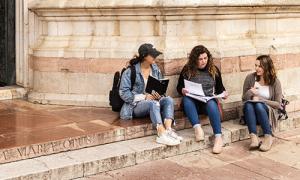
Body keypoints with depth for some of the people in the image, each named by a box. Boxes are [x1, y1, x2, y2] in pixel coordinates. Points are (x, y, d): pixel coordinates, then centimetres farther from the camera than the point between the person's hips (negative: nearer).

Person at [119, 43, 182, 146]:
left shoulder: (155, 69, 11)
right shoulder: (130, 72, -6)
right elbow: (123, 93, -12)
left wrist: (159, 95, -9)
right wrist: (144, 97, -19)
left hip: (153, 101, 6)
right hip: (136, 106, -5)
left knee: (168, 100, -24)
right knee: (153, 103, -36)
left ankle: (168, 130, -41)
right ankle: (162, 134, -51)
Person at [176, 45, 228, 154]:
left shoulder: (213, 69, 11)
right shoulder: (187, 70, 6)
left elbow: (219, 87, 18)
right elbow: (179, 87, 10)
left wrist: (223, 92, -4)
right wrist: (182, 90, -13)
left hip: (209, 101, 0)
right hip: (192, 103, 0)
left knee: (211, 104, -36)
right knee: (186, 99, -34)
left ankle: (218, 138, -43)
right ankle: (197, 128, -46)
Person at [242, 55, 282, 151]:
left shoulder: (274, 81, -4)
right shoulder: (250, 78, 0)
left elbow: (278, 104, -4)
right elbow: (244, 99, 7)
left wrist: (260, 99, -13)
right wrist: (250, 93, -15)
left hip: (268, 112, -2)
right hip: (251, 112, 2)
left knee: (258, 105, -34)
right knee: (248, 105, -32)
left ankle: (268, 137, -32)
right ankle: (253, 138, -44)